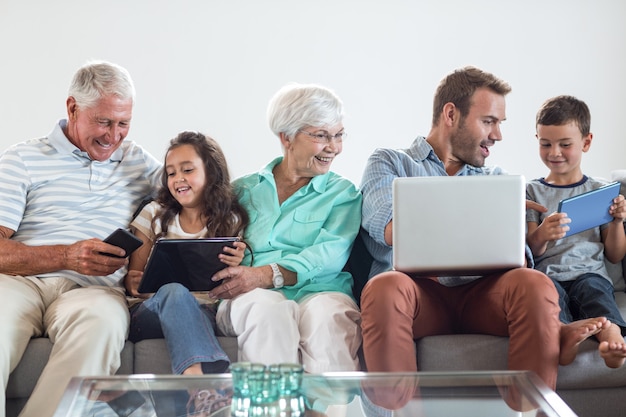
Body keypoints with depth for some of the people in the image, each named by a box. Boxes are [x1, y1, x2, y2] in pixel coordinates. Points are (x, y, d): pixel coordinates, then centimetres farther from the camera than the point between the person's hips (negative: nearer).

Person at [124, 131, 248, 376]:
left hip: (201, 312, 0)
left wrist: (233, 266, -13)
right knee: (174, 291, -36)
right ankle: (197, 374, -55)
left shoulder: (231, 222, 13)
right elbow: (133, 278, 13)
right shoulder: (155, 213, 15)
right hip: (146, 312, 1)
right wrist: (133, 284, -11)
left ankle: (193, 380, -54)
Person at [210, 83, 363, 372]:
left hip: (317, 291, -1)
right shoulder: (243, 190, 23)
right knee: (269, 307, -36)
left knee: (327, 314, -38)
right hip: (251, 296, 1)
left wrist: (266, 274, -19)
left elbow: (330, 253, -2)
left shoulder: (342, 193, 16)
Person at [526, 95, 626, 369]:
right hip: (547, 272, 0)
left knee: (593, 287, -35)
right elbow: (530, 252, 8)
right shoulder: (533, 191, 16)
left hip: (589, 271, 0)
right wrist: (542, 235, -14)